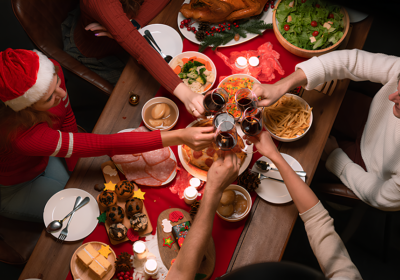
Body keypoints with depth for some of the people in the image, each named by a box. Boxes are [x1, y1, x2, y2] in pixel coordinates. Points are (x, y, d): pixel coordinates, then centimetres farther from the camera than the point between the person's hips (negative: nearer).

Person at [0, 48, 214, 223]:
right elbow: (106, 145, -47)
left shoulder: (50, 72, -29)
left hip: (46, 158, 6)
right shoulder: (21, 136, -46)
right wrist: (179, 137, -51)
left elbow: (66, 117, -7)